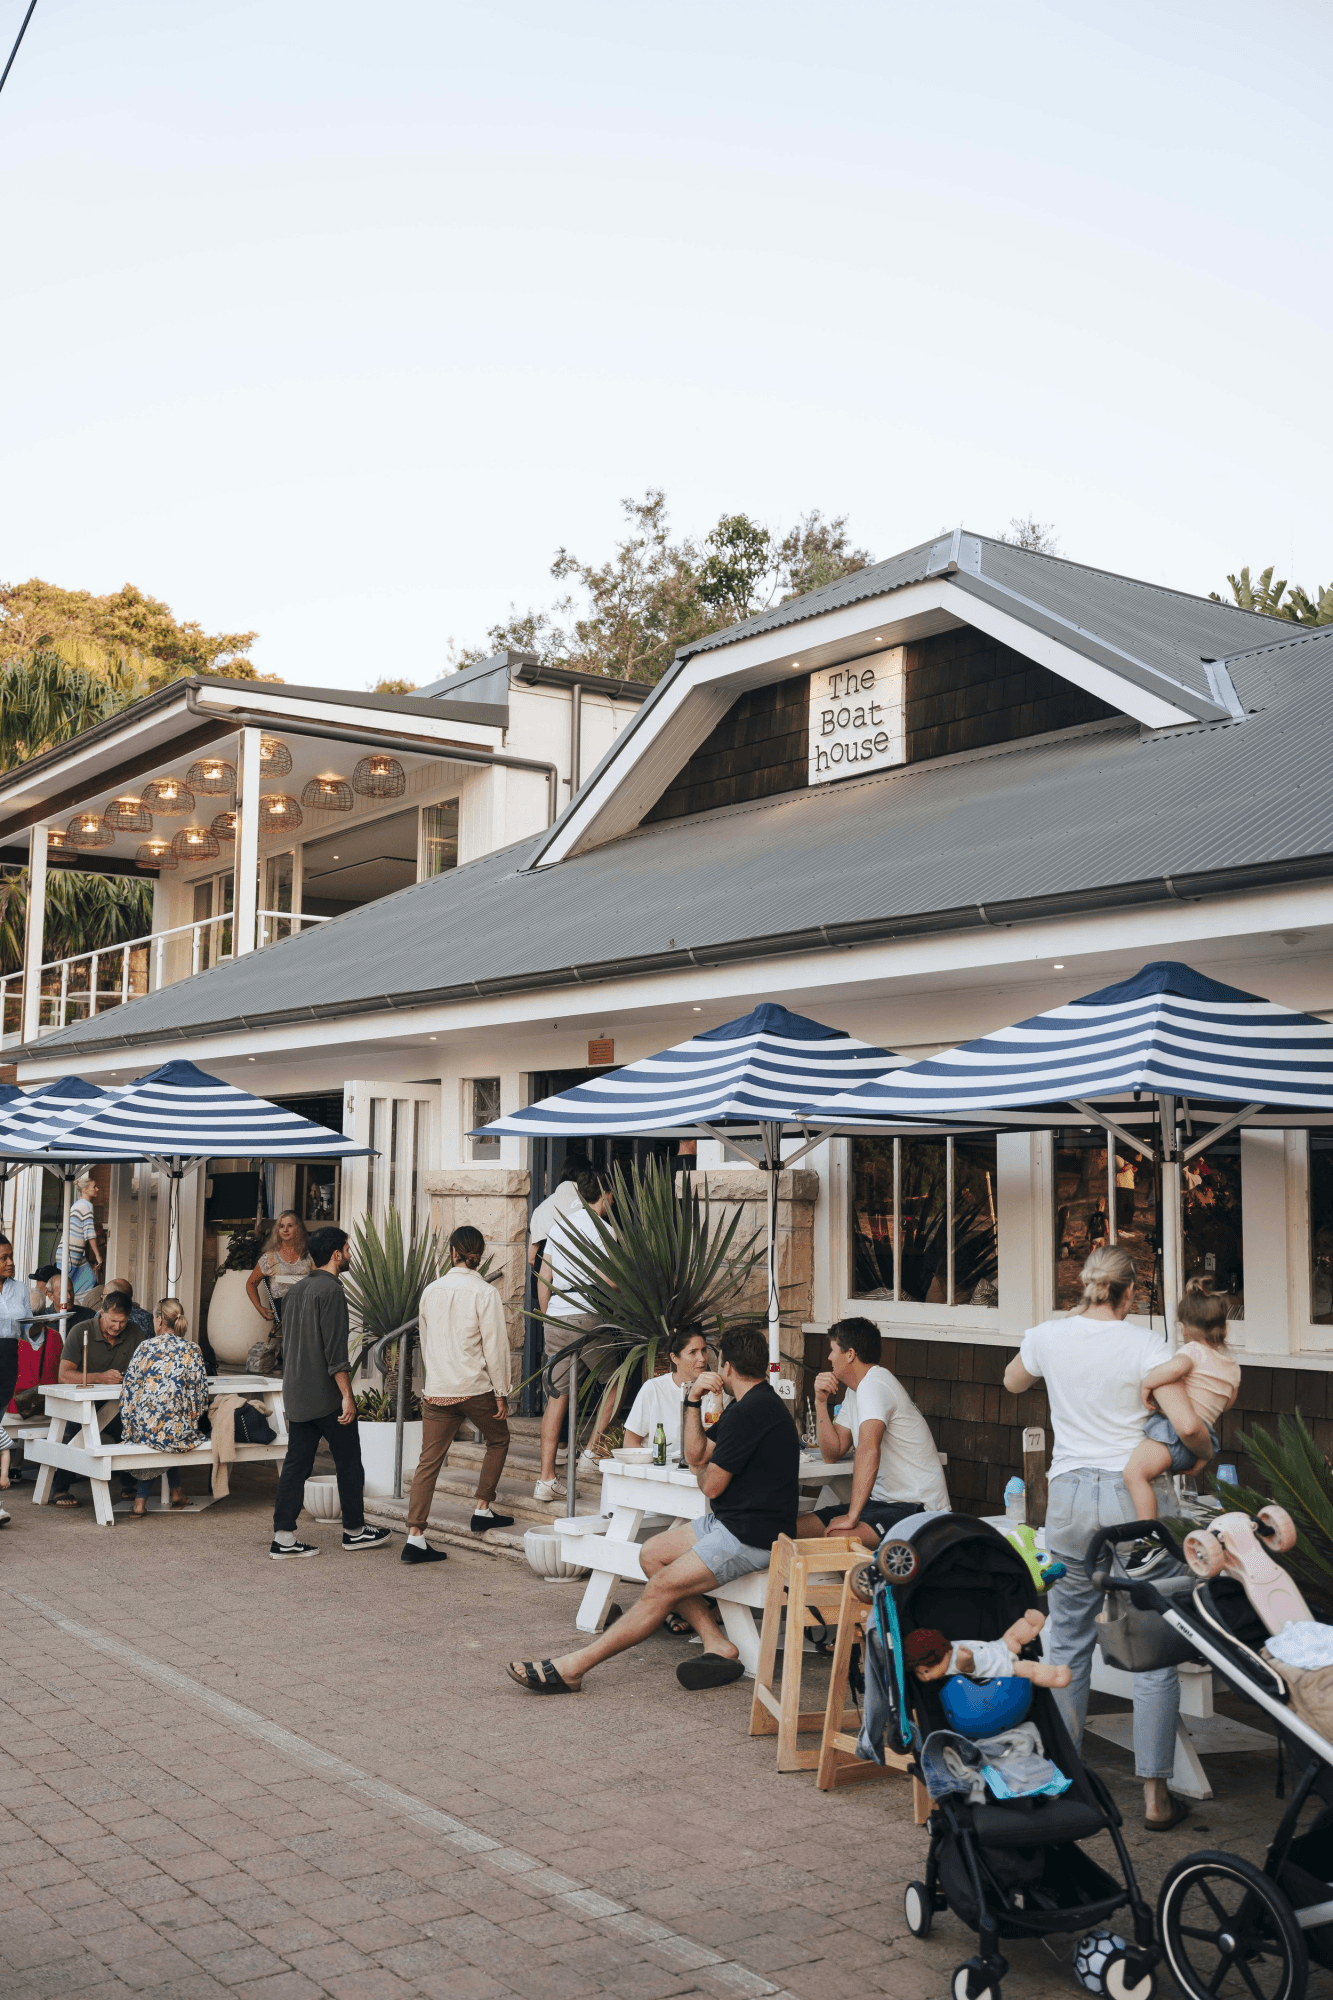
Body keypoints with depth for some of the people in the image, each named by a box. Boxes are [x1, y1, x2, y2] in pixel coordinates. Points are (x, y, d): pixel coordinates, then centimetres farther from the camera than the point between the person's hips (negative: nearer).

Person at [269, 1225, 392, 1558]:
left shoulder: (297, 1290, 12)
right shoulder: (330, 1290, -14)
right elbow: (335, 1349, -20)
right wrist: (346, 1395, -19)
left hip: (296, 1394, 8)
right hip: (325, 1394, -8)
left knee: (296, 1463, 7)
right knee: (348, 1462, 6)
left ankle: (283, 1538, 4)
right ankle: (354, 1531, 16)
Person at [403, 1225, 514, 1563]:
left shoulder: (431, 1291, 6)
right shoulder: (484, 1293, -9)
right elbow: (494, 1346, -9)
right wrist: (501, 1392, -2)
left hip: (436, 1390, 4)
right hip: (475, 1388, -4)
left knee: (429, 1461, 3)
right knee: (498, 1441, 22)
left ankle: (415, 1536, -4)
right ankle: (483, 1509, 22)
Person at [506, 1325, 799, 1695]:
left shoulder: (749, 1413, -19)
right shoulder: (759, 1402, 16)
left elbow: (711, 1484, -16)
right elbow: (696, 1455, 18)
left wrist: (703, 1470, 8)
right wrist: (694, 1403, 4)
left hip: (752, 1537, -11)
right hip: (729, 1522, 11)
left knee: (662, 1587, -14)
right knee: (651, 1554, 7)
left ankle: (569, 1669, -15)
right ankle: (718, 1645, -1)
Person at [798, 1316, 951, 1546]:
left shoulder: (874, 1384, -17)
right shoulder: (855, 1391, 16)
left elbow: (869, 1449, -30)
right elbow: (833, 1453, 16)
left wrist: (852, 1517, -35)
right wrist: (821, 1402, 4)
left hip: (917, 1508, -10)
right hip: (883, 1500, 10)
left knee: (839, 1538, -34)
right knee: (797, 1528, -1)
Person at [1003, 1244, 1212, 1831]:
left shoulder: (1048, 1336, 2)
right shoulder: (1144, 1344, -8)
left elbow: (1013, 1383, 23)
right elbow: (1187, 1426, -15)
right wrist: (1206, 1448, 7)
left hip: (1069, 1496, 3)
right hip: (1132, 1496, -3)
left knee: (1068, 1642, 14)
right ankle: (1155, 1796, 7)